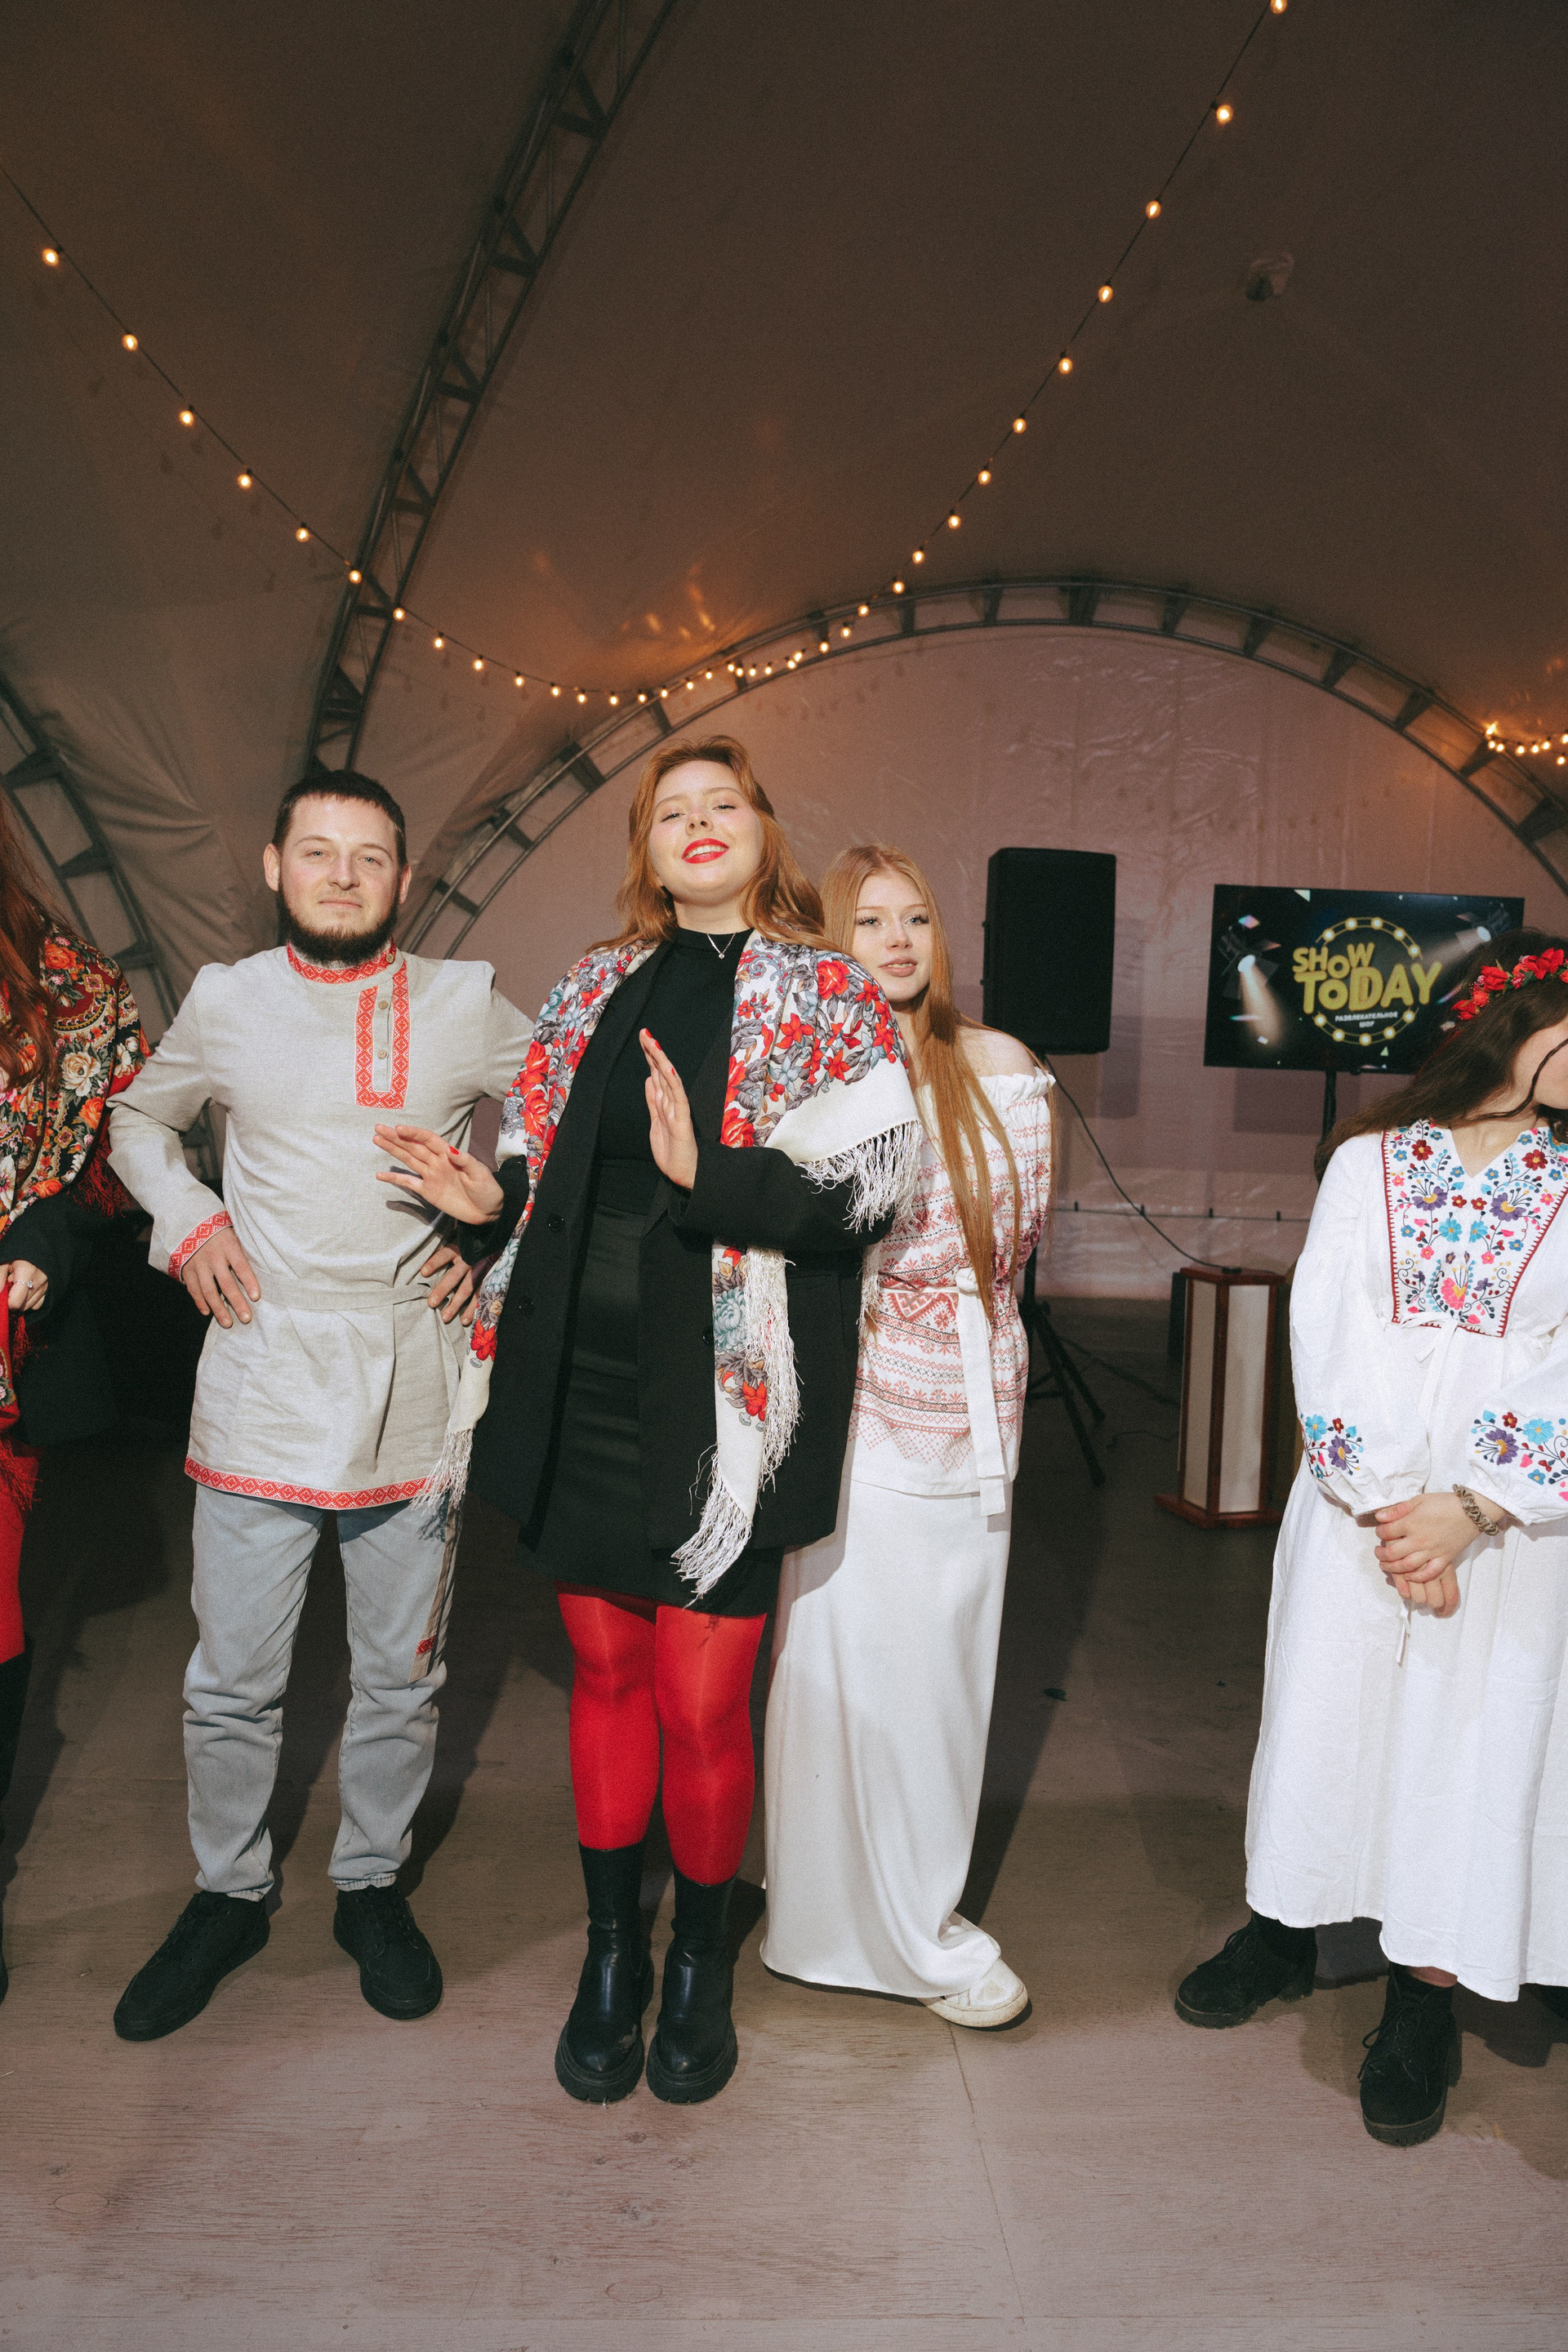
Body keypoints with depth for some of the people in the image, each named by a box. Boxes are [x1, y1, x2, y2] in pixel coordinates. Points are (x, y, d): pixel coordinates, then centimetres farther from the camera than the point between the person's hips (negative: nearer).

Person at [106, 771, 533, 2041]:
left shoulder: (468, 1004, 2)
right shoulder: (225, 999, 6)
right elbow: (140, 1121, 21)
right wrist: (186, 1219, 3)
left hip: (415, 1384, 0)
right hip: (262, 1379, 1)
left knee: (401, 1674, 11)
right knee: (232, 1683, 8)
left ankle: (373, 1886, 32)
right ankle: (228, 1894, 31)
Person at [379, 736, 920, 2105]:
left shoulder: (827, 994, 0)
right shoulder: (597, 991, 12)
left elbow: (875, 1182, -11)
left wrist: (714, 1177, -23)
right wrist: (492, 1199, -3)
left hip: (727, 1398, -4)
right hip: (584, 1385, 4)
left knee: (701, 1704, 3)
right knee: (606, 1675, 14)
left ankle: (700, 1965, 29)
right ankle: (611, 1952, 34)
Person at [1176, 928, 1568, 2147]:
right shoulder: (1368, 1162, 3)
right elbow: (1326, 1328, -5)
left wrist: (1468, 1509, -14)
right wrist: (1385, 1501, -13)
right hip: (1359, 1489, 0)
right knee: (1322, 1700, 9)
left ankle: (1426, 1996, 19)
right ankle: (1288, 1924, 29)